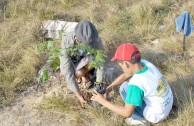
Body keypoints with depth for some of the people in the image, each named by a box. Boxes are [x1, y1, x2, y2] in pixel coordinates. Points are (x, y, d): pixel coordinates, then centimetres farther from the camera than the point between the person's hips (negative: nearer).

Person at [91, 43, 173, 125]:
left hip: (157, 114, -7)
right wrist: (109, 88, 3)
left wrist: (103, 101, -21)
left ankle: (139, 119, 3)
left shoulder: (136, 83, -33)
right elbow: (125, 76, 7)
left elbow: (127, 113, -29)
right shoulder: (144, 63, -11)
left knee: (124, 88, -2)